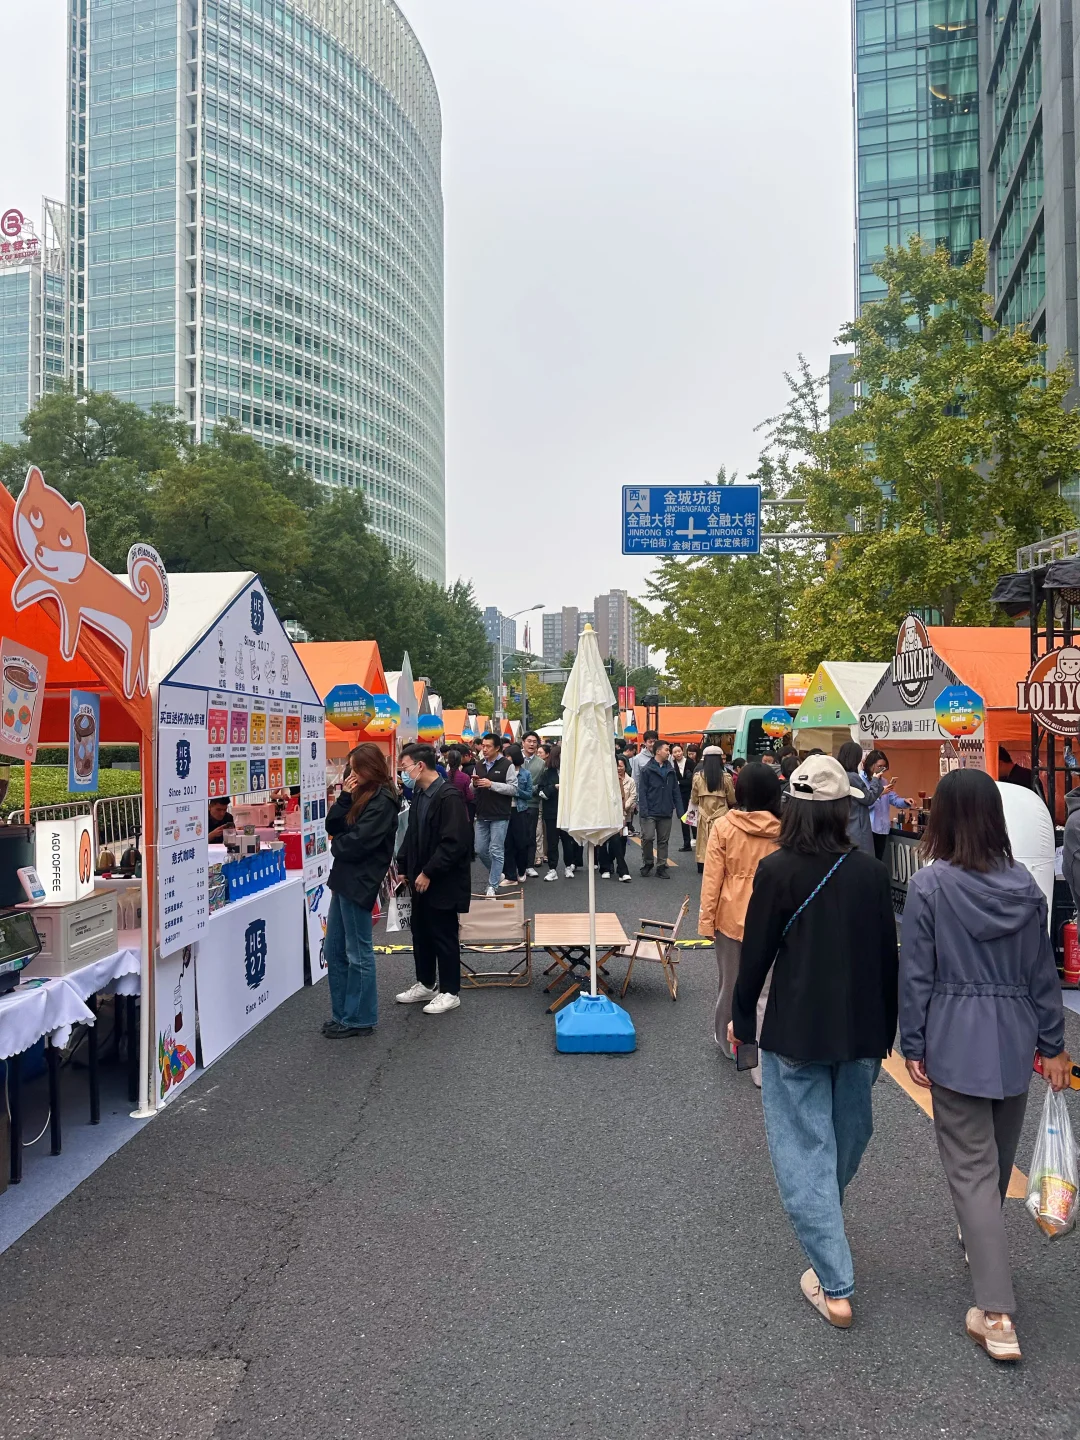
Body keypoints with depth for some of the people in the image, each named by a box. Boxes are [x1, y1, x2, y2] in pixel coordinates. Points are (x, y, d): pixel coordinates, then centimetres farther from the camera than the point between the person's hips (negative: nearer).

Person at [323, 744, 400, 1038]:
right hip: (344, 879, 9)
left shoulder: (383, 801, -14)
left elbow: (358, 841, -20)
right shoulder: (361, 795, 14)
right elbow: (333, 827, 9)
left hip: (360, 882, -9)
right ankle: (342, 1014, 26)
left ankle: (359, 1019, 14)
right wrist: (344, 797, -3)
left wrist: (336, 845, -1)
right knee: (333, 951, 14)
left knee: (358, 955, 2)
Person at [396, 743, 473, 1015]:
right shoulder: (419, 795, 8)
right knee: (421, 933, 17)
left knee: (443, 936, 3)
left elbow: (454, 843, -24)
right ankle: (425, 984, 32)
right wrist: (404, 867, 9)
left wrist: (428, 873, -20)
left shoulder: (449, 796, -20)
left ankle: (450, 992, 16)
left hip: (443, 882, -9)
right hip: (421, 880, 9)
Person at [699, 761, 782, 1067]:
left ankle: (728, 1040, 36)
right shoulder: (784, 829, -8)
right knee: (765, 988, 8)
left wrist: (706, 920, 0)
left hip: (732, 915, 0)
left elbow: (712, 878, -8)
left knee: (731, 982, 18)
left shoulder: (723, 826, -10)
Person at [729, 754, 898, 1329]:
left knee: (805, 1147, 6)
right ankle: (824, 1228, 48)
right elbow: (887, 955, 2)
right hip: (861, 1030, 4)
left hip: (795, 1030, -4)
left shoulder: (777, 870, -15)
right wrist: (886, 1028, 14)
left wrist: (742, 1017, 4)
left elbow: (756, 952, -10)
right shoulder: (870, 871, -5)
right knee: (847, 1135, 24)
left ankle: (834, 1285, 7)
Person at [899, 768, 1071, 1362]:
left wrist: (912, 1046, -3)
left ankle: (997, 1313, 1)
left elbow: (916, 972, -12)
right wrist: (1051, 1044, 12)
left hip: (955, 1043, -5)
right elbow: (1043, 971, 3)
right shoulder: (1024, 884, -2)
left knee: (972, 1169, 2)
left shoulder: (929, 884, -14)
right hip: (1014, 1040, 5)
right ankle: (980, 1240, 46)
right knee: (999, 1157, 23)